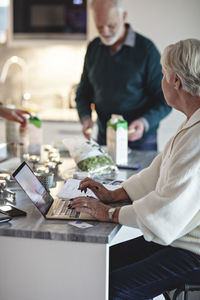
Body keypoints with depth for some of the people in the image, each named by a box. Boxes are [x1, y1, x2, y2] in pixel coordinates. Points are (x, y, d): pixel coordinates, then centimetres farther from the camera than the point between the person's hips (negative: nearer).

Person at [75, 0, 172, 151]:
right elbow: (83, 92, 12)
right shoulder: (93, 48, 3)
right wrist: (85, 117, -7)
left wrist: (145, 122, -27)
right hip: (103, 140, 4)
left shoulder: (146, 49, -11)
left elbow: (164, 101, -10)